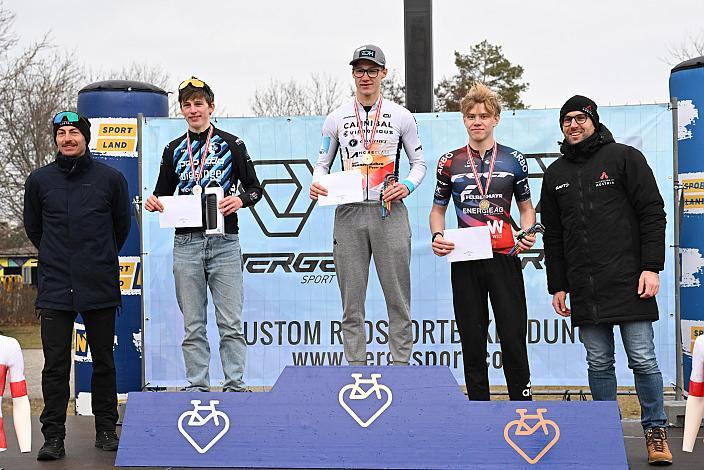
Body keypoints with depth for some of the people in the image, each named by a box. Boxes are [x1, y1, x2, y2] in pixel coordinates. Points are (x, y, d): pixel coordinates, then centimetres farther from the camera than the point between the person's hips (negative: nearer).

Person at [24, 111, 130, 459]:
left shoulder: (111, 178, 1)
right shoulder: (39, 180, 4)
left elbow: (122, 225, 14)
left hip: (100, 287, 0)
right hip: (55, 287, 0)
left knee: (104, 362, 8)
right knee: (55, 365, 1)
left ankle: (106, 430, 19)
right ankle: (53, 436, 7)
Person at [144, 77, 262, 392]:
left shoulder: (232, 144, 6)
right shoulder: (174, 150, 14)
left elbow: (254, 188, 8)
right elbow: (164, 192, 20)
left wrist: (241, 199, -14)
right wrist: (154, 203, -3)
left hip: (224, 242, -2)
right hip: (186, 243, 2)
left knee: (231, 323, -2)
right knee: (193, 327, 5)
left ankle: (235, 386, 4)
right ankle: (197, 387, 11)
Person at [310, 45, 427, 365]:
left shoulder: (401, 116, 7)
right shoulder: (337, 118, 10)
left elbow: (419, 161, 12)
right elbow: (323, 162, 16)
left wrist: (408, 185, -8)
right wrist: (317, 183, -6)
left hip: (389, 212, -1)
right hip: (349, 214, 1)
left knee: (398, 298, 0)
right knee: (352, 301, 3)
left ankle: (400, 369, 6)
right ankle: (356, 371, 9)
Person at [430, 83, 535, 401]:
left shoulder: (513, 159, 8)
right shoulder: (450, 162, 8)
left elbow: (526, 207, 15)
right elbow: (438, 209, 15)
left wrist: (527, 233, -5)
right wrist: (437, 236, -5)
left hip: (504, 258, -1)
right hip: (464, 259, 1)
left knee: (513, 339, -5)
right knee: (472, 342, 5)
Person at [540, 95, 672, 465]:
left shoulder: (624, 158, 2)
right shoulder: (555, 174, 15)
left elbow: (652, 214, -2)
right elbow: (552, 237, 18)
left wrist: (652, 267, -10)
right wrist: (557, 287, 13)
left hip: (628, 282, -4)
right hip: (583, 289, 4)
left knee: (643, 361, -2)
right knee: (598, 364, 6)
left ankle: (656, 433, 10)